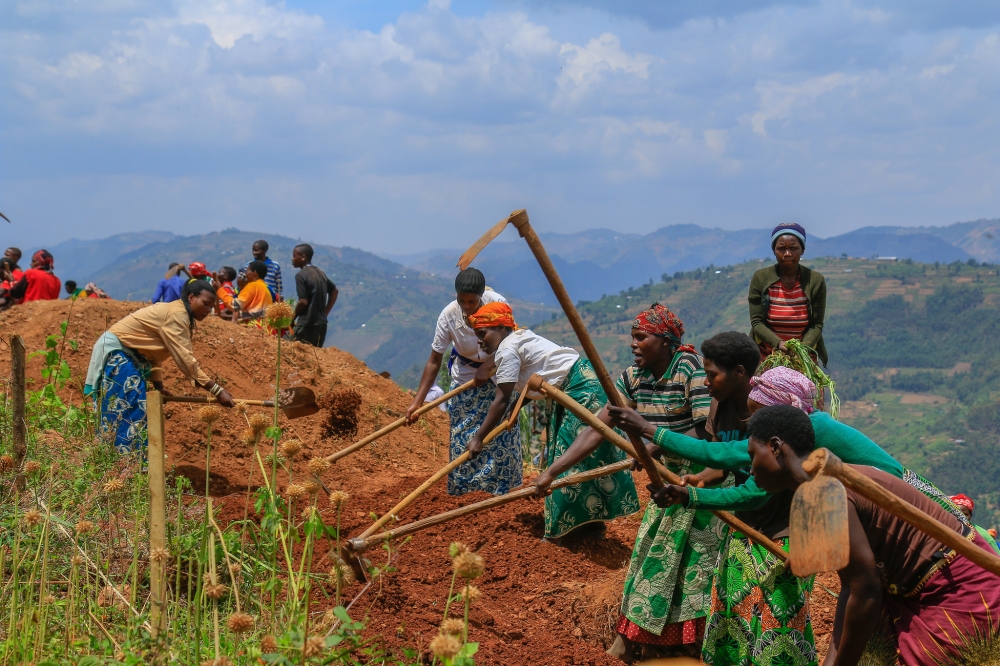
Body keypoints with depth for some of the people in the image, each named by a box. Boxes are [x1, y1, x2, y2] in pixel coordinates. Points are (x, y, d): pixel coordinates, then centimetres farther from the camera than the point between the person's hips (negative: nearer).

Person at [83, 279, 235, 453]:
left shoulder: (176, 312, 11)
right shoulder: (176, 314, -21)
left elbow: (154, 350, 14)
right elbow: (185, 358, -26)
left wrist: (158, 386, 7)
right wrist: (217, 391, -27)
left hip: (128, 354, 11)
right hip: (115, 352, -11)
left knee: (136, 411, 9)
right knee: (126, 411, -12)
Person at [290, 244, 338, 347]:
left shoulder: (301, 275, -12)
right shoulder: (321, 273, 12)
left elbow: (303, 302, -17)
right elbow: (334, 291, 23)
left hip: (307, 326, -8)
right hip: (322, 324, 8)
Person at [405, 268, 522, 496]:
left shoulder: (497, 304, -29)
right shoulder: (448, 316, -27)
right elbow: (434, 361, -22)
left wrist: (488, 366, -28)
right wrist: (417, 401, -26)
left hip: (498, 369, 0)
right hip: (465, 375, 0)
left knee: (503, 433, -2)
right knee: (463, 436, -2)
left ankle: (502, 488, 12)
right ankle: (462, 490, 11)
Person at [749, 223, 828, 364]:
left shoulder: (816, 281, -3)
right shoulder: (760, 279, -4)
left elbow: (817, 325, -3)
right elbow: (756, 322, -7)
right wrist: (778, 343, -24)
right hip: (767, 357, 0)